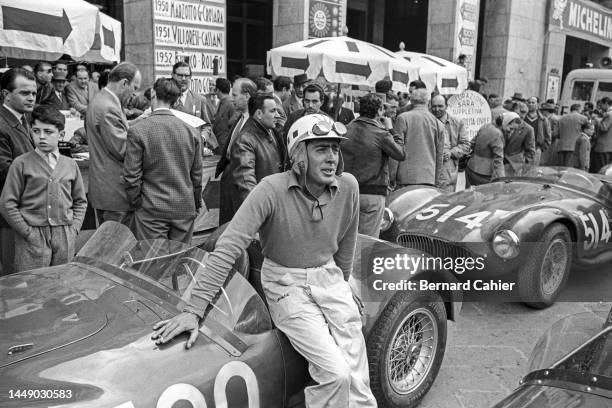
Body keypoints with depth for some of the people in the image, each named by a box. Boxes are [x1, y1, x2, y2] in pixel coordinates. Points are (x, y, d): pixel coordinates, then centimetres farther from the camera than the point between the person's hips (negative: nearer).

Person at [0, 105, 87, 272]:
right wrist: (28, 233, -7)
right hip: (32, 239, -3)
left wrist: (74, 229, 3)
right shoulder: (21, 164, -2)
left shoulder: (70, 165, 8)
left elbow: (80, 202, 14)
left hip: (65, 237, 3)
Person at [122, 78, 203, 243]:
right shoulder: (191, 131, 0)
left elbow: (131, 176, -8)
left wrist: (135, 203, 5)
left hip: (152, 210, -3)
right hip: (185, 208, 3)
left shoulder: (137, 130, -9)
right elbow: (197, 175, 6)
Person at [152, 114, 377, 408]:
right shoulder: (272, 190, -20)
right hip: (287, 286, -4)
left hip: (329, 278, 4)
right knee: (335, 373, -17)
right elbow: (228, 248, -23)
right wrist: (194, 310, -26)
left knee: (357, 377, -3)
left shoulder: (348, 187, -6)